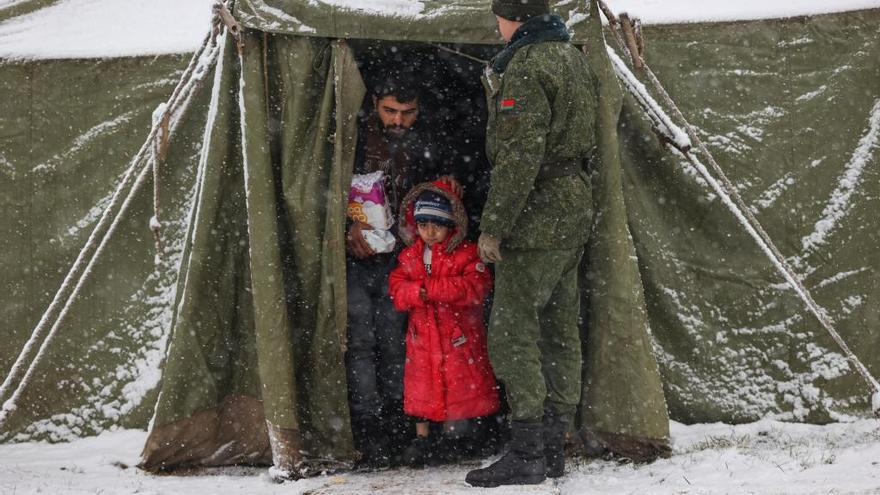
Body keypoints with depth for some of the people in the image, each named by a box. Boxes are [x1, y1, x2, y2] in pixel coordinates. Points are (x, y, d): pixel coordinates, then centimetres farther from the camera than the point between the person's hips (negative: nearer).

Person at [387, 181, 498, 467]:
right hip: (423, 332, 3)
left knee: (460, 383, 2)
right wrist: (419, 293, -21)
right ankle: (422, 437, 16)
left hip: (458, 334, -3)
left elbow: (475, 287, -20)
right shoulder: (409, 257, 8)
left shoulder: (465, 254, -7)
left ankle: (453, 434, 18)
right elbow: (397, 290, 1)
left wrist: (431, 288, -23)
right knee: (421, 383, 6)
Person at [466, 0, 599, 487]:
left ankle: (526, 455, -5)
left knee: (512, 335, -6)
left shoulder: (526, 67, -17)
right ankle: (553, 447, 18)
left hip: (537, 221, -10)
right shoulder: (575, 58, 14)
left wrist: (493, 226, -18)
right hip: (574, 212, 10)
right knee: (559, 333, 12)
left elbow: (518, 157, -22)